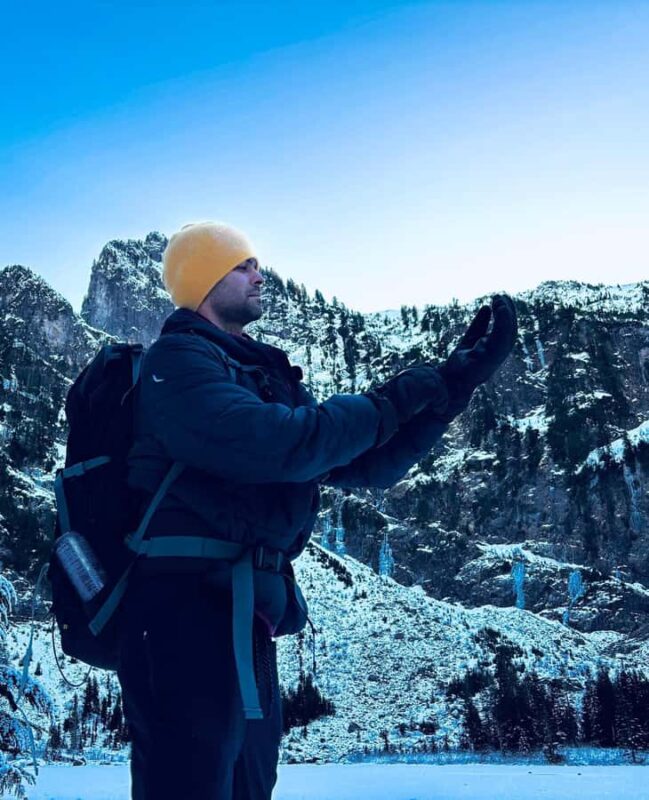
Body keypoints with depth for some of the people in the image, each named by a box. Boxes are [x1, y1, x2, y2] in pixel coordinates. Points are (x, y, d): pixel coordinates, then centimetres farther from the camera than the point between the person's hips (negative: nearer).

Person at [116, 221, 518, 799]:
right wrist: (395, 399, -10)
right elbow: (280, 445, -23)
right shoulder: (177, 360, -7)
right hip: (186, 614, -9)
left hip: (245, 621, 9)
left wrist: (453, 381, 7)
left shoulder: (268, 378, 18)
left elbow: (366, 465, 15)